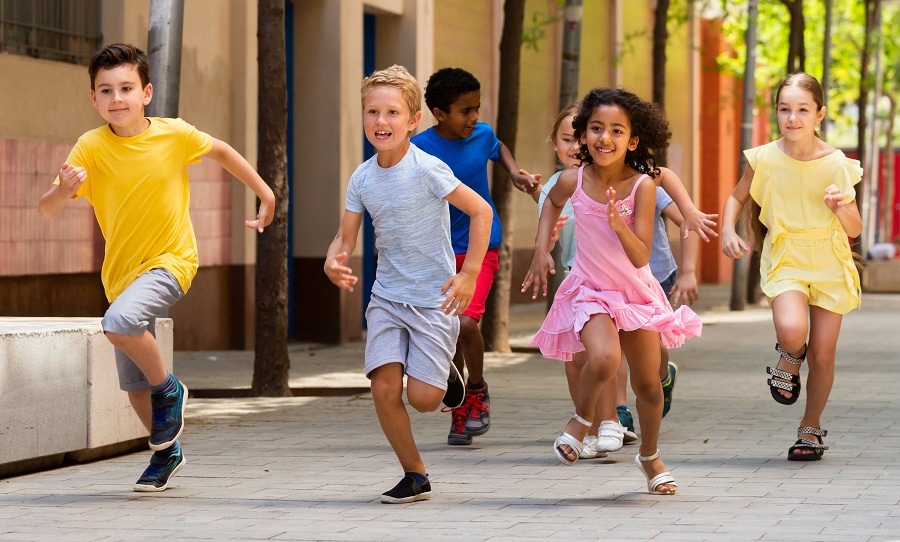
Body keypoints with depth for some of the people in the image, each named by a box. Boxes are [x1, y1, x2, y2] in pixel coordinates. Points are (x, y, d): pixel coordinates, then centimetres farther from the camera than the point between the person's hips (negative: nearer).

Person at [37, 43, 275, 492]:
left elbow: (221, 151, 8)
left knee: (120, 321, -31)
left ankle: (169, 391, -6)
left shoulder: (175, 135, -13)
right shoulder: (91, 147, -13)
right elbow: (46, 212, -18)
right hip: (121, 270, 3)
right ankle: (167, 452, 37)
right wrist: (63, 190, -40)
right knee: (134, 385, 12)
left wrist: (265, 195, 13)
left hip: (170, 259, -3)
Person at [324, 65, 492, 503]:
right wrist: (333, 262, -19)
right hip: (386, 296, 4)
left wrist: (469, 274, -18)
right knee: (384, 386, -10)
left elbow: (481, 211, -13)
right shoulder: (362, 178, 0)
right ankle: (415, 475, 7)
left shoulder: (426, 170, -15)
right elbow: (345, 237, 5)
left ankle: (443, 373, 29)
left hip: (434, 298, -4)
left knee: (422, 398, -8)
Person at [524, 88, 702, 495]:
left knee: (648, 385, 9)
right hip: (591, 291, -1)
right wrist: (540, 251, 7)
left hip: (637, 292, 1)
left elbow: (641, 257, -21)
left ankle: (650, 457, 37)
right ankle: (581, 419, 1)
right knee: (604, 359, -30)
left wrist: (618, 223, -37)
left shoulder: (642, 186, -19)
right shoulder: (573, 181, -14)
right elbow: (552, 203, 13)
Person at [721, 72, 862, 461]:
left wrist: (842, 208, -21)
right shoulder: (765, 159, -6)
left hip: (830, 263, 1)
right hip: (785, 260, -1)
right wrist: (728, 231, -5)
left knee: (822, 354, 3)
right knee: (791, 329, -29)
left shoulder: (837, 164, -7)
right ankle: (788, 360, 8)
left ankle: (811, 429, 26)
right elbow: (736, 197, 13)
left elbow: (855, 230, 0)